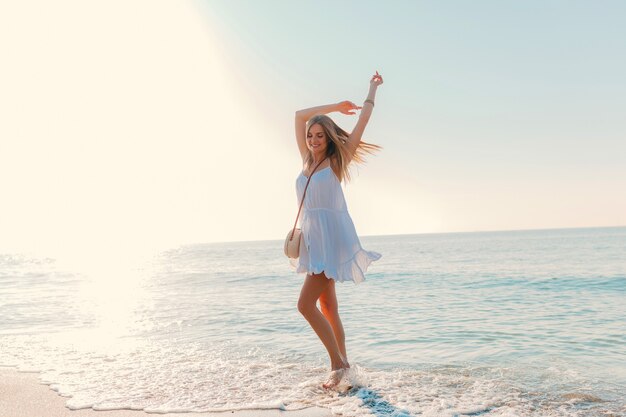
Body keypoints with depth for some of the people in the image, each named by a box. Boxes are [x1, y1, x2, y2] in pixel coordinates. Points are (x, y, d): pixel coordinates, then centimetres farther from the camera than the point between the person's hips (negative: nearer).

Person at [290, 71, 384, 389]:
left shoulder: (336, 161, 0)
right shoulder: (307, 160, 14)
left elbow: (363, 121, 3)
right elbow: (299, 116, 21)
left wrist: (373, 88, 14)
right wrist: (336, 106, 25)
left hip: (331, 237, -7)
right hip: (312, 237, 7)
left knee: (306, 304, -14)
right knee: (327, 307, 10)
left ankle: (337, 363, -3)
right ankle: (342, 363, 20)